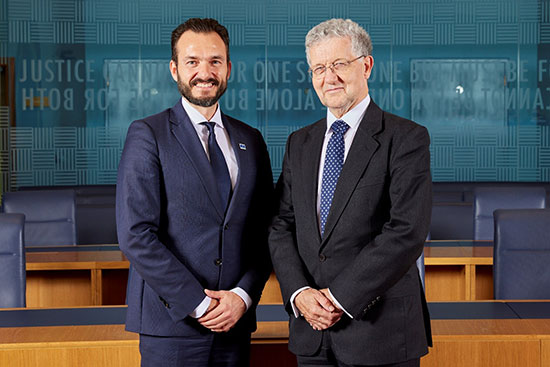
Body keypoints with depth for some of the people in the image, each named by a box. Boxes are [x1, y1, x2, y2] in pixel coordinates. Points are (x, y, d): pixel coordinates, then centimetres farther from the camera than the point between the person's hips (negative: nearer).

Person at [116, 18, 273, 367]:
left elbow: (265, 233, 10)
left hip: (235, 323, 4)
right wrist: (199, 304, -13)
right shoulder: (147, 135, -4)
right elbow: (136, 235, -11)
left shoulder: (250, 140, 11)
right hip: (171, 324, -4)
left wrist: (243, 295, -5)